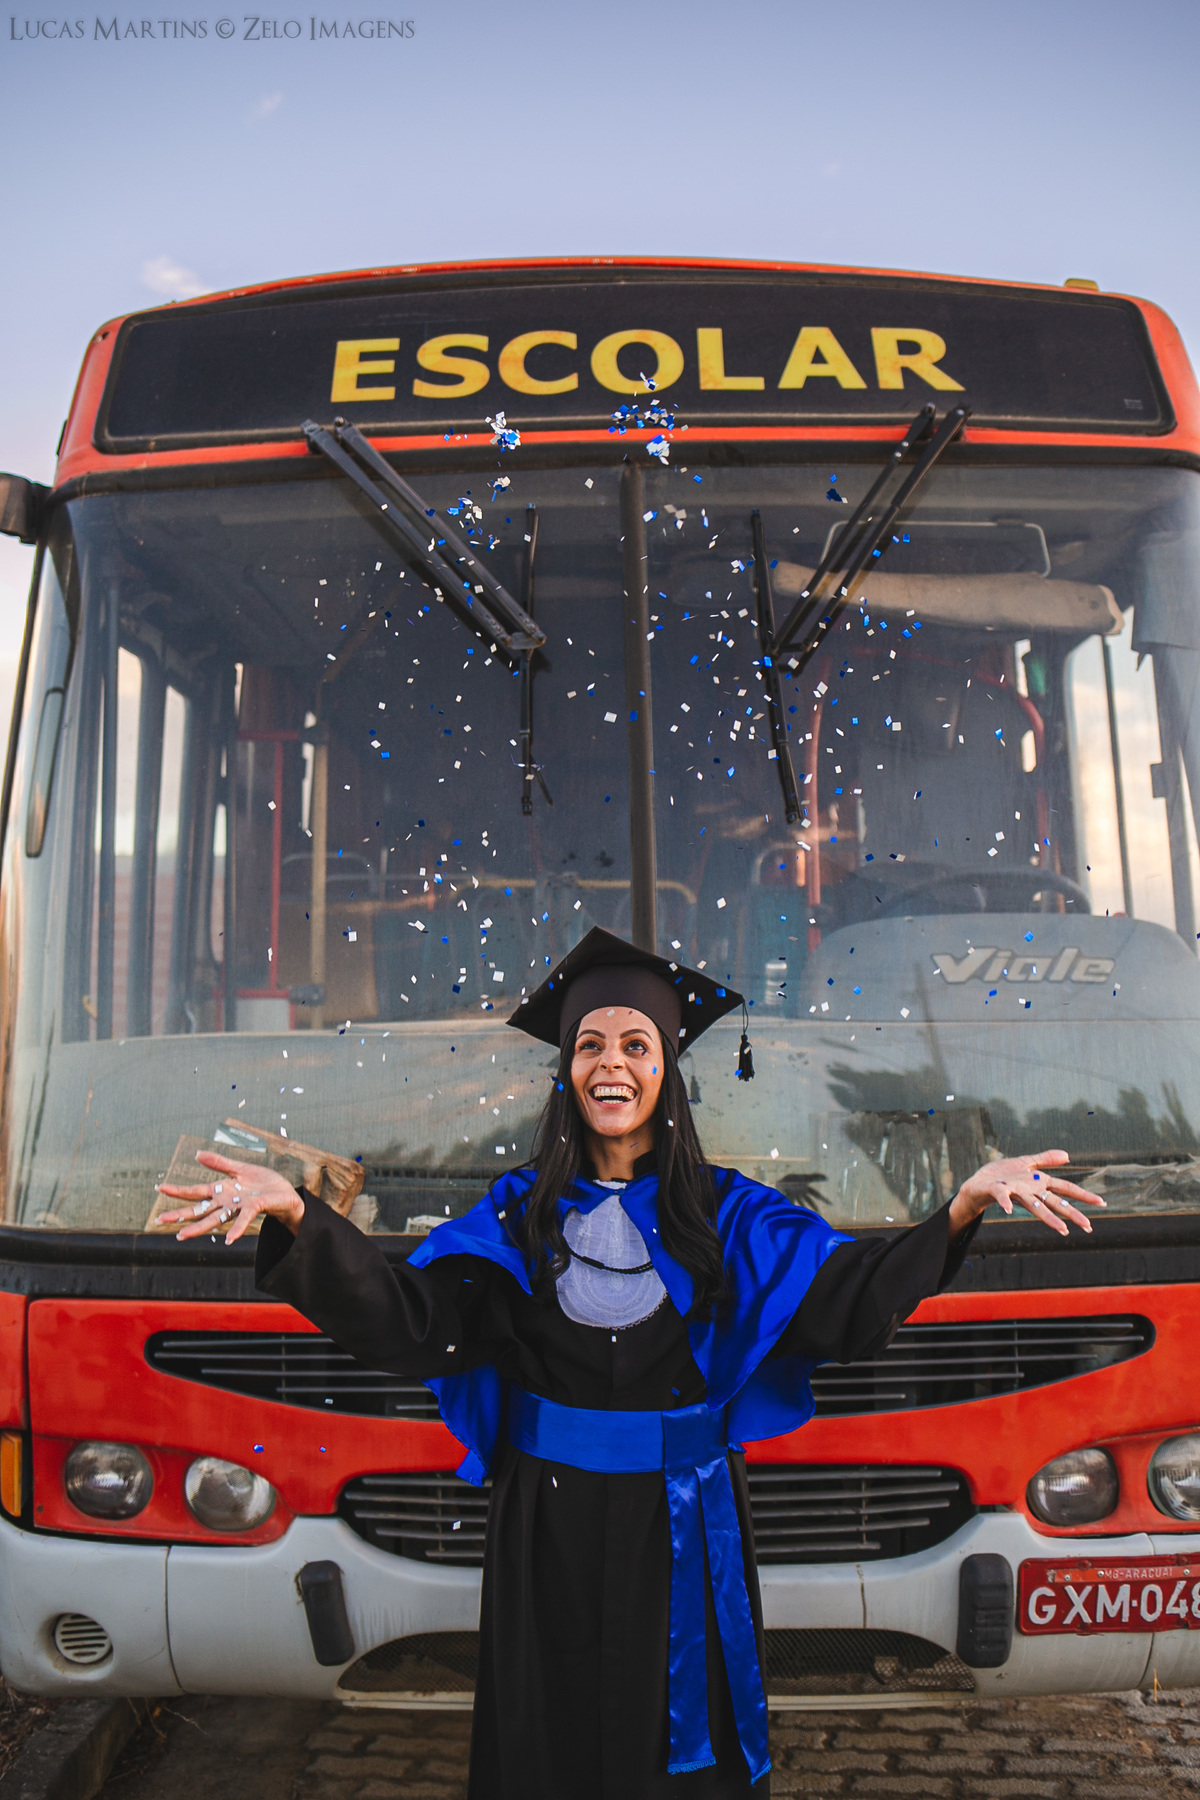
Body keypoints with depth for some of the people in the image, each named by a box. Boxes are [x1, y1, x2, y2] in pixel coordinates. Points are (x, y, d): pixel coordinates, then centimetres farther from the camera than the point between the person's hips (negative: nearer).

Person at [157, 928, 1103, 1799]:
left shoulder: (726, 1211, -2)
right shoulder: (520, 1210, 0)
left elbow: (850, 1296, -13)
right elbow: (411, 1316, -11)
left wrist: (964, 1208, -28)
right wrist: (297, 1216, -25)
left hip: (684, 1531, 0)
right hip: (549, 1524, 1)